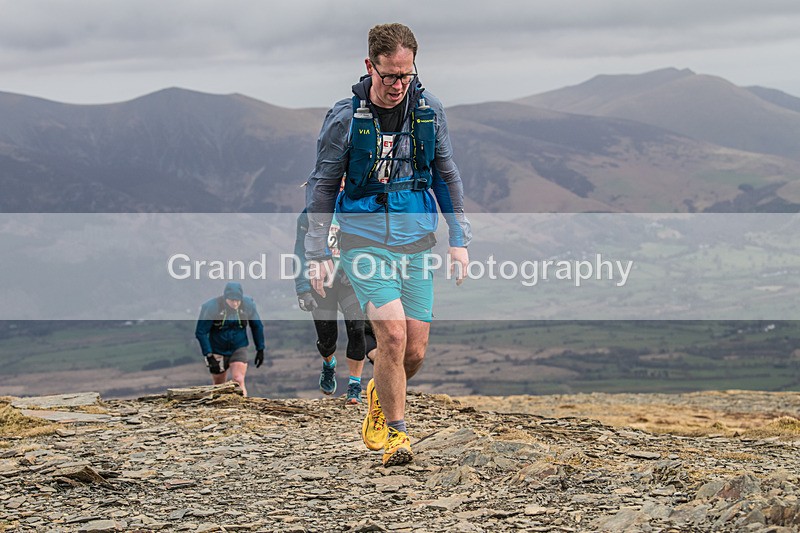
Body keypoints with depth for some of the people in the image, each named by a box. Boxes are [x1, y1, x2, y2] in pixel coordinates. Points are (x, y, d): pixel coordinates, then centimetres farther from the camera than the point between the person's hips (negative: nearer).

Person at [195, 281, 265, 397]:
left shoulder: (248, 304, -12)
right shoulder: (211, 307, -20)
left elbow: (257, 327, 5)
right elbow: (200, 332, -14)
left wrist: (260, 349, 7)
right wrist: (209, 355, -20)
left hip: (239, 349, 0)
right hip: (218, 352, 0)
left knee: (238, 381, -18)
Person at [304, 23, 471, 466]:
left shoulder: (429, 111, 2)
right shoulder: (344, 117, -7)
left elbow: (446, 177, 14)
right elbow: (322, 185, 2)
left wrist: (459, 239, 11)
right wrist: (317, 254, 1)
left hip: (417, 240, 3)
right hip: (365, 240, -3)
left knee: (414, 352, 1)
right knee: (392, 335, -19)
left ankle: (379, 397, 34)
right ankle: (395, 434, -3)